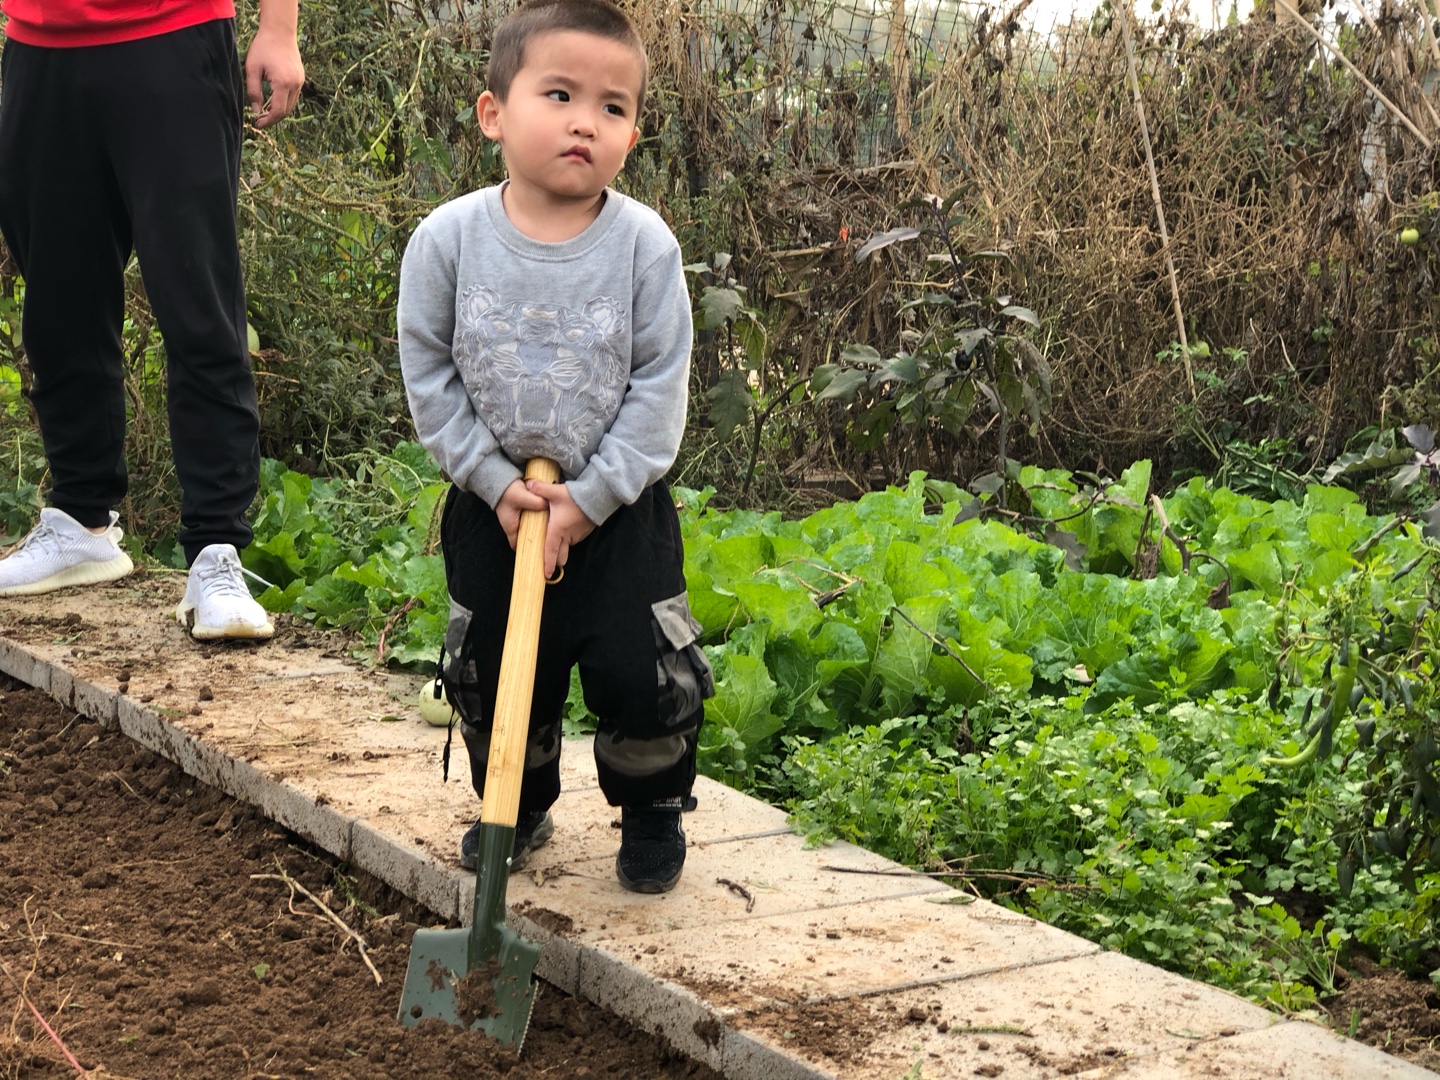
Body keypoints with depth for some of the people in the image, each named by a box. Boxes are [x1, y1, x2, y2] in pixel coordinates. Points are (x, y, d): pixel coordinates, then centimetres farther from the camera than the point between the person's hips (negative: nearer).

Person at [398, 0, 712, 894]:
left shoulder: (644, 244, -13)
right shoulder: (449, 240, -11)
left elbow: (661, 386, -10)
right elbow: (429, 375, -5)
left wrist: (591, 497, -15)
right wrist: (494, 481, -11)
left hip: (618, 507, -1)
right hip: (492, 507, 2)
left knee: (643, 674, -4)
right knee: (491, 675, 11)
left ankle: (653, 812, 23)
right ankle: (517, 807, 37)